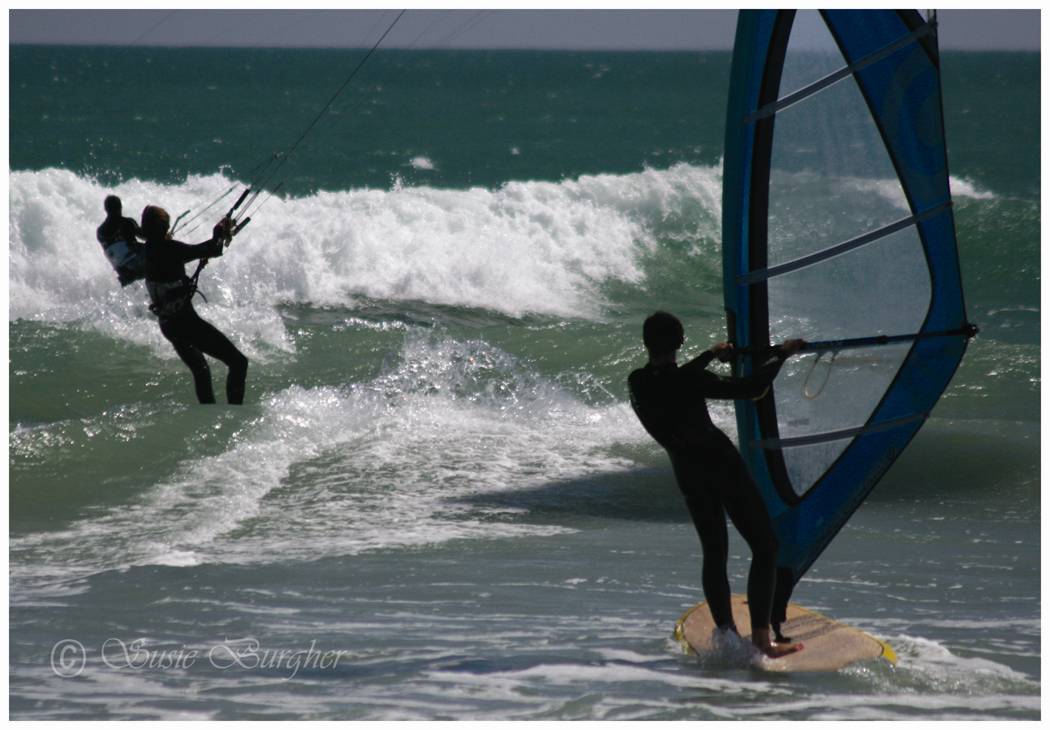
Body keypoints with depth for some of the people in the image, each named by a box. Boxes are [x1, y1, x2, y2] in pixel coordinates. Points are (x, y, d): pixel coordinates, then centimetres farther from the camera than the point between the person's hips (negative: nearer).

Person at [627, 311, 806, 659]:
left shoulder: (637, 383, 0)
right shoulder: (689, 381, -20)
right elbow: (751, 389, -22)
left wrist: (711, 355, 34)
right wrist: (780, 354, -8)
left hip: (688, 474, 6)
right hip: (722, 464, -6)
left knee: (714, 552, 18)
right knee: (764, 546, 1)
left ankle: (726, 633, 14)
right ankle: (761, 638, -7)